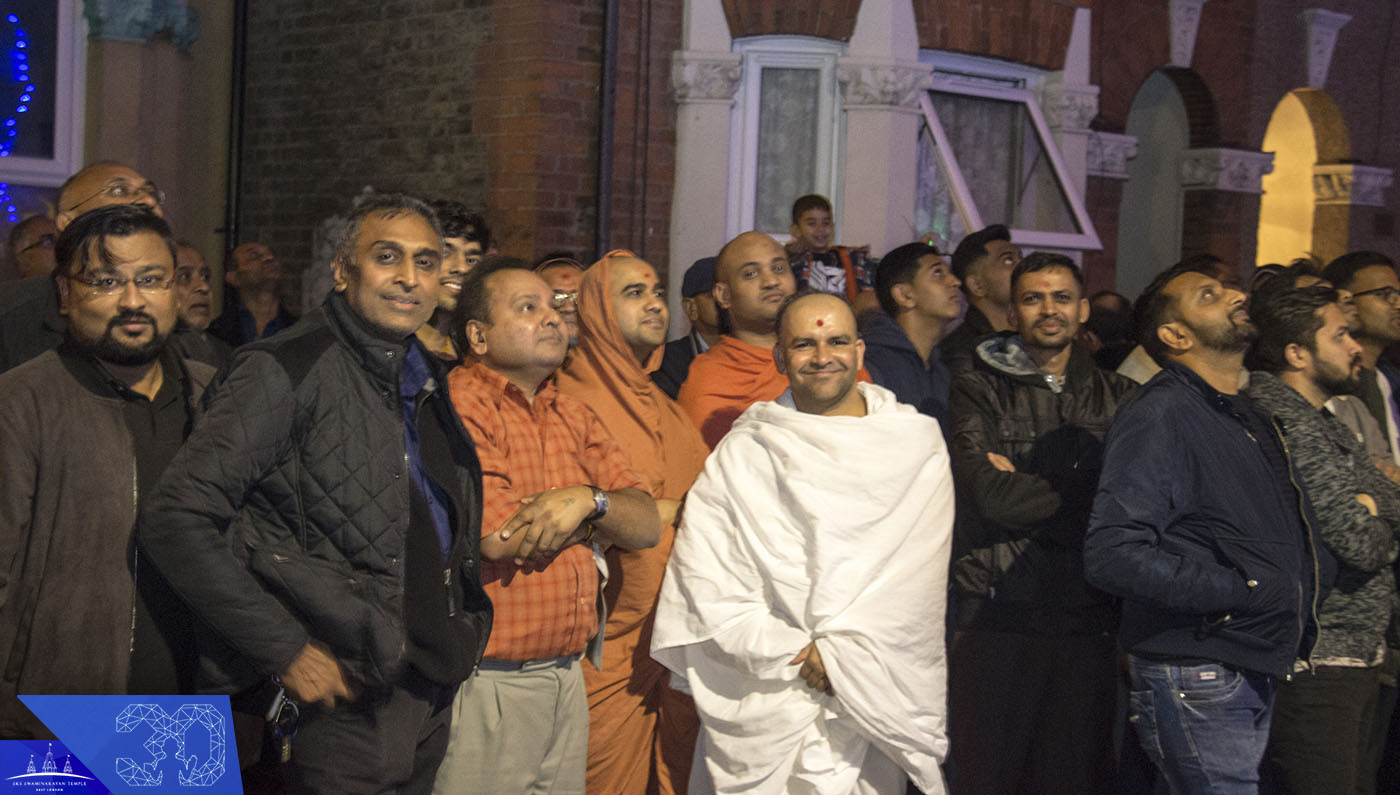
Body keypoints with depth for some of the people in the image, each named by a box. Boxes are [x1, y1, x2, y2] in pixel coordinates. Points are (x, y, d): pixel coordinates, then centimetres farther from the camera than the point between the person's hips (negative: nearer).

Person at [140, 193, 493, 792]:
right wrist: (286, 650, -18)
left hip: (433, 694, 8)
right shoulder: (286, 371, -11)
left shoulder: (426, 378, 13)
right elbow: (176, 520, -19)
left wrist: (463, 635, 13)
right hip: (346, 697, -8)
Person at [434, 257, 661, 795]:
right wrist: (602, 518, -3)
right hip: (488, 684, -7)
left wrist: (588, 500, -13)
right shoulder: (457, 404, -9)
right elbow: (497, 534, -20)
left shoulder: (573, 416, 15)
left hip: (568, 678, 7)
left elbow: (647, 525, 9)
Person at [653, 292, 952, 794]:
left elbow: (915, 576, -3)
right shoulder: (743, 454, 5)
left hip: (874, 705, 0)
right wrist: (794, 653, -10)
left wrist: (842, 651, -12)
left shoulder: (916, 445, 6)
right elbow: (703, 579, -2)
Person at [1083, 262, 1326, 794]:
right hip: (1196, 684, -9)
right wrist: (1241, 590, -20)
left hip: (1257, 671, 9)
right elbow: (1112, 555, -23)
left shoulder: (1249, 416, 18)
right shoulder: (1157, 416, -12)